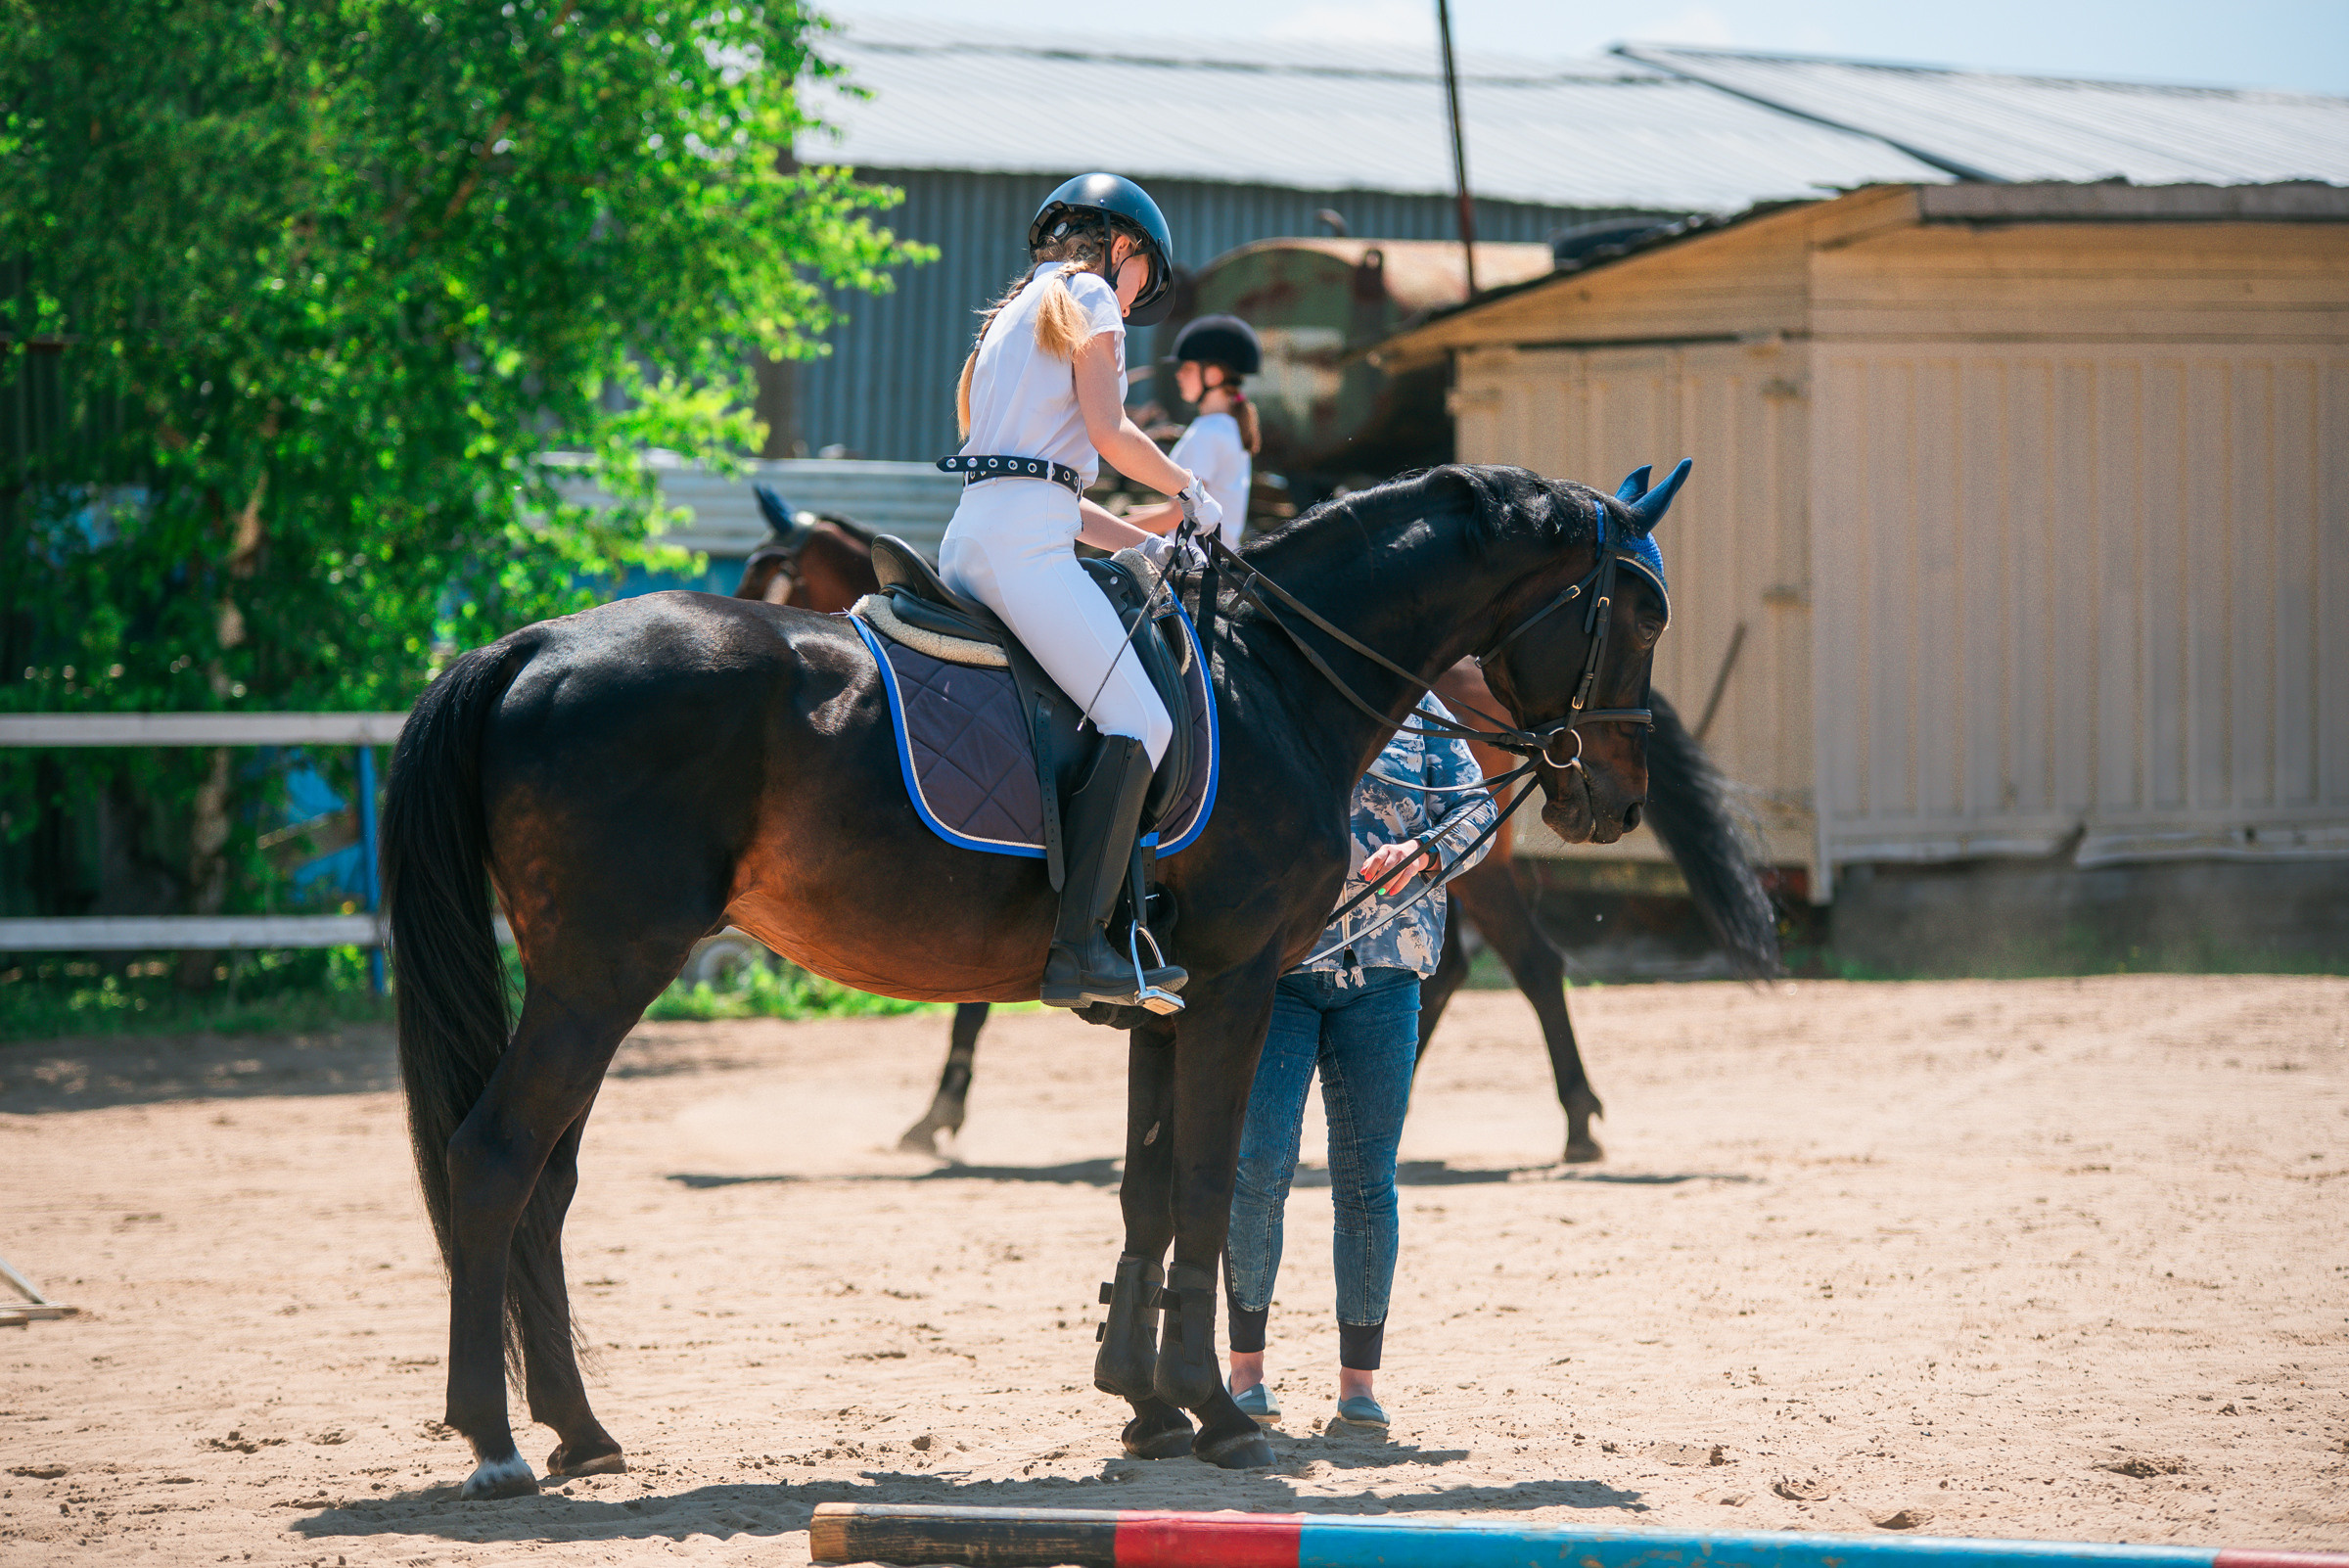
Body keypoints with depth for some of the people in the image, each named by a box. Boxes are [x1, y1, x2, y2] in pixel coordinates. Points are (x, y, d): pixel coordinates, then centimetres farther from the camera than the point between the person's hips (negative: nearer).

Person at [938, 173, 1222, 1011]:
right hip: (1026, 543, -10)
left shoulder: (1019, 312, 30)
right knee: (1137, 722, -15)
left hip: (970, 538, 10)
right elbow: (1108, 431, -7)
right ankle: (1077, 946, -27)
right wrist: (1189, 488, 8)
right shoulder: (1088, 297, 4)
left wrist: (1143, 542, 23)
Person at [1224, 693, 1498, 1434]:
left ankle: (1359, 1381, 11)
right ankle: (1246, 1365, 5)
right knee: (1258, 1166, -10)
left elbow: (1475, 808, 5)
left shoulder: (1413, 706, 8)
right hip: (1272, 963, -1)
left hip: (1381, 967, 1)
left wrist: (1424, 851, -16)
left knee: (1366, 1180, 2)